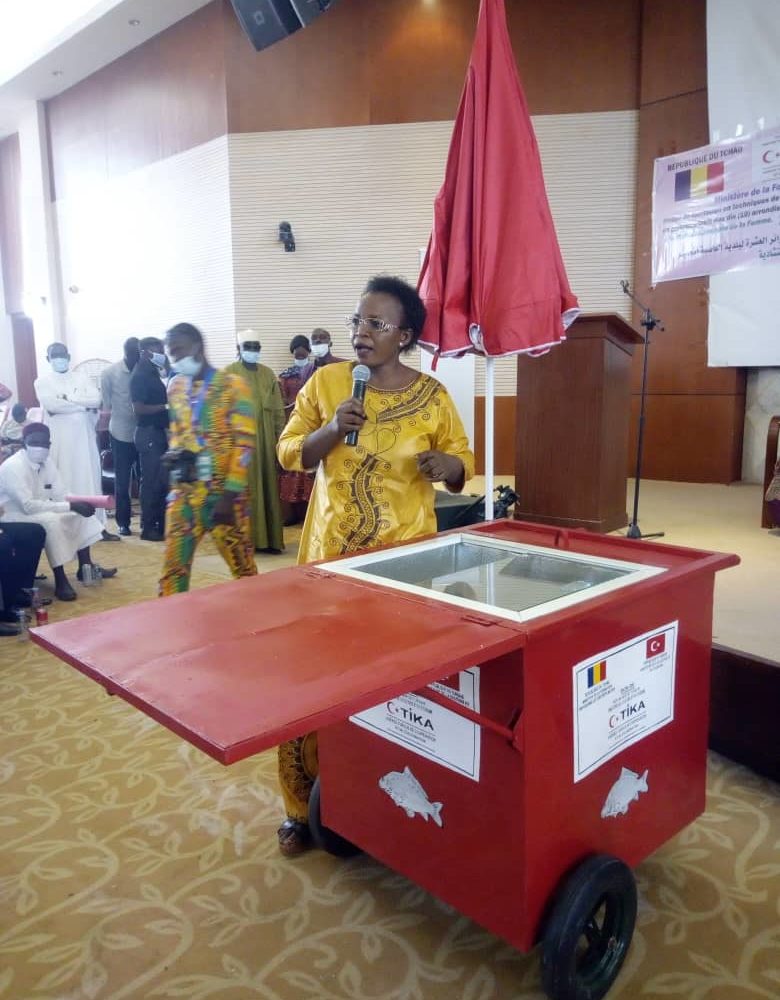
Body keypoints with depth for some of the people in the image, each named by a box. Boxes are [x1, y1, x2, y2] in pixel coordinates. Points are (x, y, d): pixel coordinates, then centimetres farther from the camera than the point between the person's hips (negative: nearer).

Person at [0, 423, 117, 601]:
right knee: (51, 520, -34)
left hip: (42, 512, 9)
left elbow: (61, 495, 1)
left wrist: (78, 503, -20)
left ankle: (85, 566, 5)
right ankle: (61, 581, -29)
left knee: (81, 512, -1)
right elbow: (28, 506, -32)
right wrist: (70, 506, -32)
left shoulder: (47, 461, 0)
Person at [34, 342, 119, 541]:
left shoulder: (81, 377, 11)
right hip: (60, 439, -2)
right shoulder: (43, 381, 5)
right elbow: (50, 404, -13)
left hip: (84, 437, 2)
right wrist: (82, 405, -10)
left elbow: (96, 399, -5)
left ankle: (98, 526, 6)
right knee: (63, 481, -1)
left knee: (90, 478, 3)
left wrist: (67, 398, -10)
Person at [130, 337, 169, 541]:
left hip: (159, 431, 9)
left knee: (162, 481, 12)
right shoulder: (140, 376, -13)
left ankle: (161, 524, 20)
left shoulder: (153, 372, 13)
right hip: (148, 433, -9)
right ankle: (148, 528, 5)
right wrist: (165, 407, -17)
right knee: (151, 482, -3)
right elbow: (138, 409, -20)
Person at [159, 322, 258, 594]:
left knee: (242, 564, 6)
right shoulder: (175, 387, 11)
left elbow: (244, 442, -10)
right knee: (173, 566, 6)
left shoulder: (232, 384, -6)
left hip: (223, 493, -4)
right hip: (184, 492, 5)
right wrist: (175, 454, -1)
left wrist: (230, 494, -16)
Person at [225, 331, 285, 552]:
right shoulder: (228, 374, -1)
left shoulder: (268, 374, 11)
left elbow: (278, 409, 11)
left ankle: (268, 538, 11)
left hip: (265, 439, 4)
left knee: (267, 487, 5)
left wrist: (280, 437, 5)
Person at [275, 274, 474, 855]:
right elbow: (288, 454, 4)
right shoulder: (326, 382, 3)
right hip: (331, 554, 1)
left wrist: (447, 464, -15)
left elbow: (463, 465, 8)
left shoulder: (431, 395, 1)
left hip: (405, 555, 0)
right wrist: (332, 429, -14)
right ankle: (307, 805, 19)